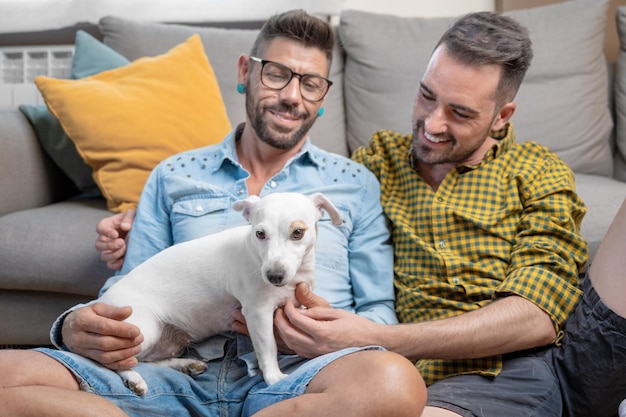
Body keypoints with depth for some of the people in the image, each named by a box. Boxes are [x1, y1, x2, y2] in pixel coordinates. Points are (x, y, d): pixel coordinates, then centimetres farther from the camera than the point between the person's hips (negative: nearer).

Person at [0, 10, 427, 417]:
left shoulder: (356, 184, 15)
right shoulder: (173, 176, 20)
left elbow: (380, 313, 11)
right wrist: (77, 327, -8)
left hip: (292, 375, 0)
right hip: (180, 373, 1)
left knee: (395, 382, -38)